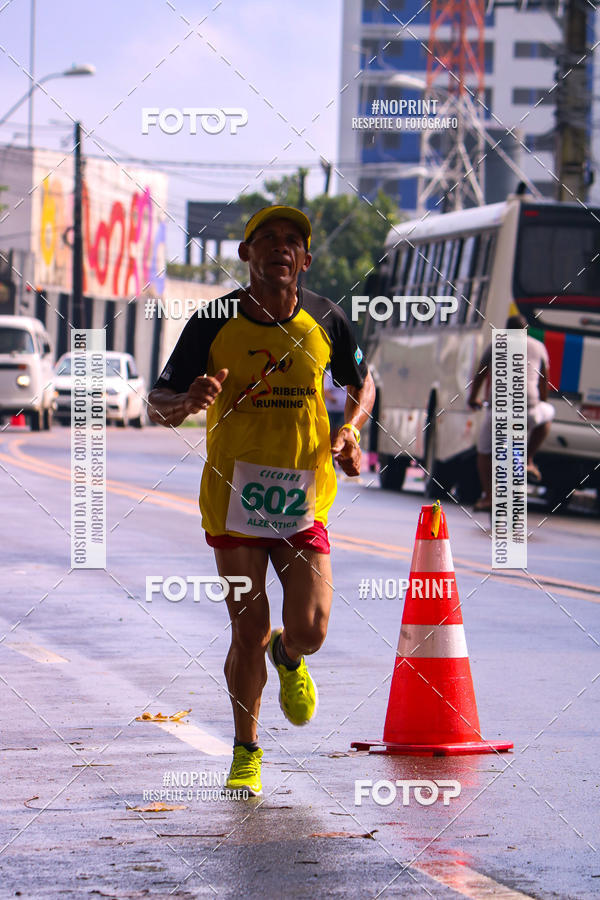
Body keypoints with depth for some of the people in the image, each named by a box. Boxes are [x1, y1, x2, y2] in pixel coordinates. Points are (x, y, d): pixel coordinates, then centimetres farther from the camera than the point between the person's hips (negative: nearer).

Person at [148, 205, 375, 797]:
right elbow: (159, 407, -4)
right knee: (248, 634, -3)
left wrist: (349, 432, -2)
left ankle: (287, 658, 32)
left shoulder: (325, 320, -1)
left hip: (303, 498, 1)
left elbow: (361, 382, 18)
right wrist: (189, 401, -28)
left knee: (308, 630, -7)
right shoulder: (215, 323, -7)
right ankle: (245, 752, 19)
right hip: (233, 494, -1)